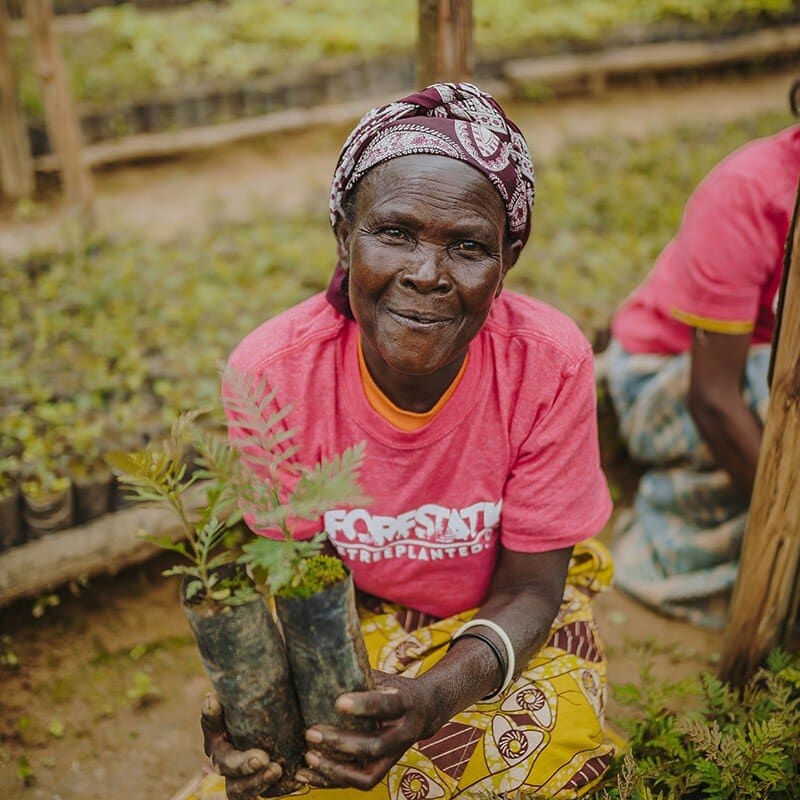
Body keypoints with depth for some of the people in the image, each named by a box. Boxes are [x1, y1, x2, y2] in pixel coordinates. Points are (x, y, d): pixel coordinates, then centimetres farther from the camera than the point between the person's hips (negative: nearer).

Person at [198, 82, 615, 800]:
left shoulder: (550, 362, -27)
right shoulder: (269, 374, -26)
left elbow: (529, 587, -17)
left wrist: (437, 696, -37)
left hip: (500, 615, 1)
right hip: (342, 609, 0)